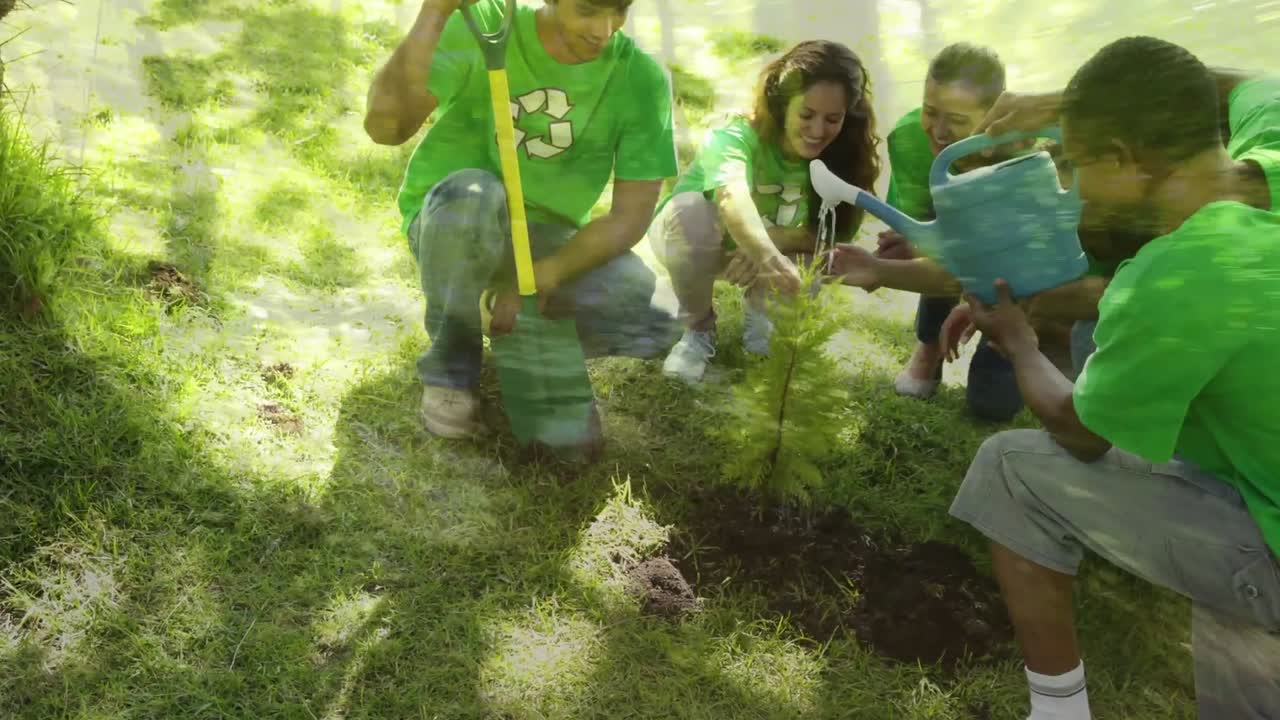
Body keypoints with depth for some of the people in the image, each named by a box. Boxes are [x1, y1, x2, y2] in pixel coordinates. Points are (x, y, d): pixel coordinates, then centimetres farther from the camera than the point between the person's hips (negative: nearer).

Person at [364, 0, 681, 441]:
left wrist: (540, 277, -26)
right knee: (472, 194, -38)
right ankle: (450, 366, -13)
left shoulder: (641, 77, -13)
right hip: (451, 226, -1)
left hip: (547, 239, 2)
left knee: (655, 323, -23)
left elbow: (632, 213, -14)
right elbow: (385, 126, -30)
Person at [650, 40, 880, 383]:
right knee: (692, 209, -37)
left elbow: (837, 236, -23)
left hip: (757, 250, 3)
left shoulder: (839, 156, -21)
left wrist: (773, 238, -41)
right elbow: (732, 197, -55)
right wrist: (769, 256, -74)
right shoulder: (737, 134, -35)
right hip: (689, 236, -3)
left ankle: (760, 311, 4)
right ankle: (698, 328, -11)